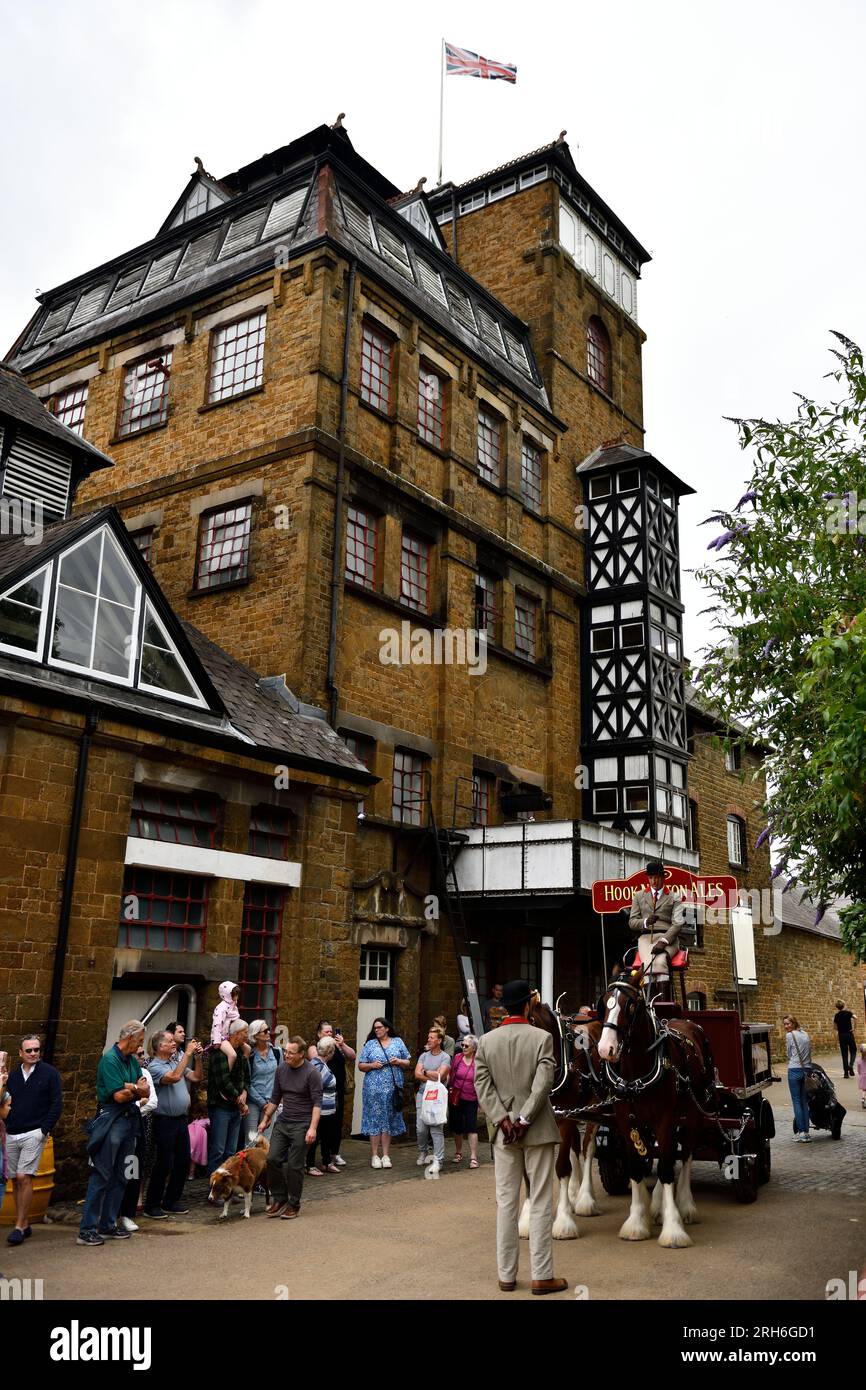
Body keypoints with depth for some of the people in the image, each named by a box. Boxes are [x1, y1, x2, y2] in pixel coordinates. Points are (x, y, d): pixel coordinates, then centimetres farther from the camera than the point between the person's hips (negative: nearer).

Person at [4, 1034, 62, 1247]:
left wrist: (44, 1129, -10)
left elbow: (57, 1105, -3)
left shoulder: (49, 1073, -2)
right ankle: (24, 1223, 18)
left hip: (34, 1134, -5)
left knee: (24, 1177, -12)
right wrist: (6, 1126, 3)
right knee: (15, 1180, 7)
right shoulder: (12, 1075, 10)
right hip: (12, 1134, 5)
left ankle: (20, 1227, -5)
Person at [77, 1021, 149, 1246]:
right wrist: (137, 1089, -2)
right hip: (111, 1120, -8)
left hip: (129, 1120, 8)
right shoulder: (109, 1060, -13)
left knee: (119, 1177, 11)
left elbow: (145, 1092, 8)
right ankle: (87, 1230, -1)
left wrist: (129, 1087, -12)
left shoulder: (132, 1060, 12)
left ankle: (108, 1225, 18)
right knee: (102, 1175, -7)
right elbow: (119, 1096, -19)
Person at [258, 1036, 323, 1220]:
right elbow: (275, 1097, 15)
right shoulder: (281, 1069, 4)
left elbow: (317, 1103, -15)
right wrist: (265, 1119, 15)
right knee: (273, 1159, 0)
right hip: (283, 1122, 6)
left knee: (295, 1165, -2)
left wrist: (312, 1128, -22)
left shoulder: (311, 1073, -13)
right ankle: (279, 1199, 17)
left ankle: (294, 1205, 14)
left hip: (302, 1125, -6)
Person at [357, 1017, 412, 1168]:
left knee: (389, 1120, 4)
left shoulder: (398, 1042, 11)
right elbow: (360, 1065, 7)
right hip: (374, 1087, -1)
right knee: (375, 1119, -2)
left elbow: (408, 1063, 13)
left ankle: (386, 1155, 10)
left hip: (392, 1088, 1)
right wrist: (372, 1065, -10)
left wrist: (399, 1062, -6)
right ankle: (374, 1156, 4)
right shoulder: (370, 1044, 8)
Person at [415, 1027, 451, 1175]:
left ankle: (438, 1160, -3)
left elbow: (440, 1075, -14)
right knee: (421, 1128, 4)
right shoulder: (424, 1056, 14)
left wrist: (425, 1072, -2)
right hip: (422, 1094, 4)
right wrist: (433, 1077, -7)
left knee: (436, 1128, -7)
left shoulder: (445, 1057, -1)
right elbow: (417, 1074, 3)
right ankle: (422, 1152, 26)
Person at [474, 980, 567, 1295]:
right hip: (538, 1130, -3)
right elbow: (542, 1083, -16)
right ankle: (542, 1276, 9)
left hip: (503, 1132, 3)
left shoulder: (486, 1041, 1)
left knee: (506, 1204, 10)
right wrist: (524, 1120, -14)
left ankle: (506, 1275, 16)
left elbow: (481, 1085, -4)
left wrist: (503, 1119, -7)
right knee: (540, 1204, 5)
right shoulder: (542, 1037, -9)